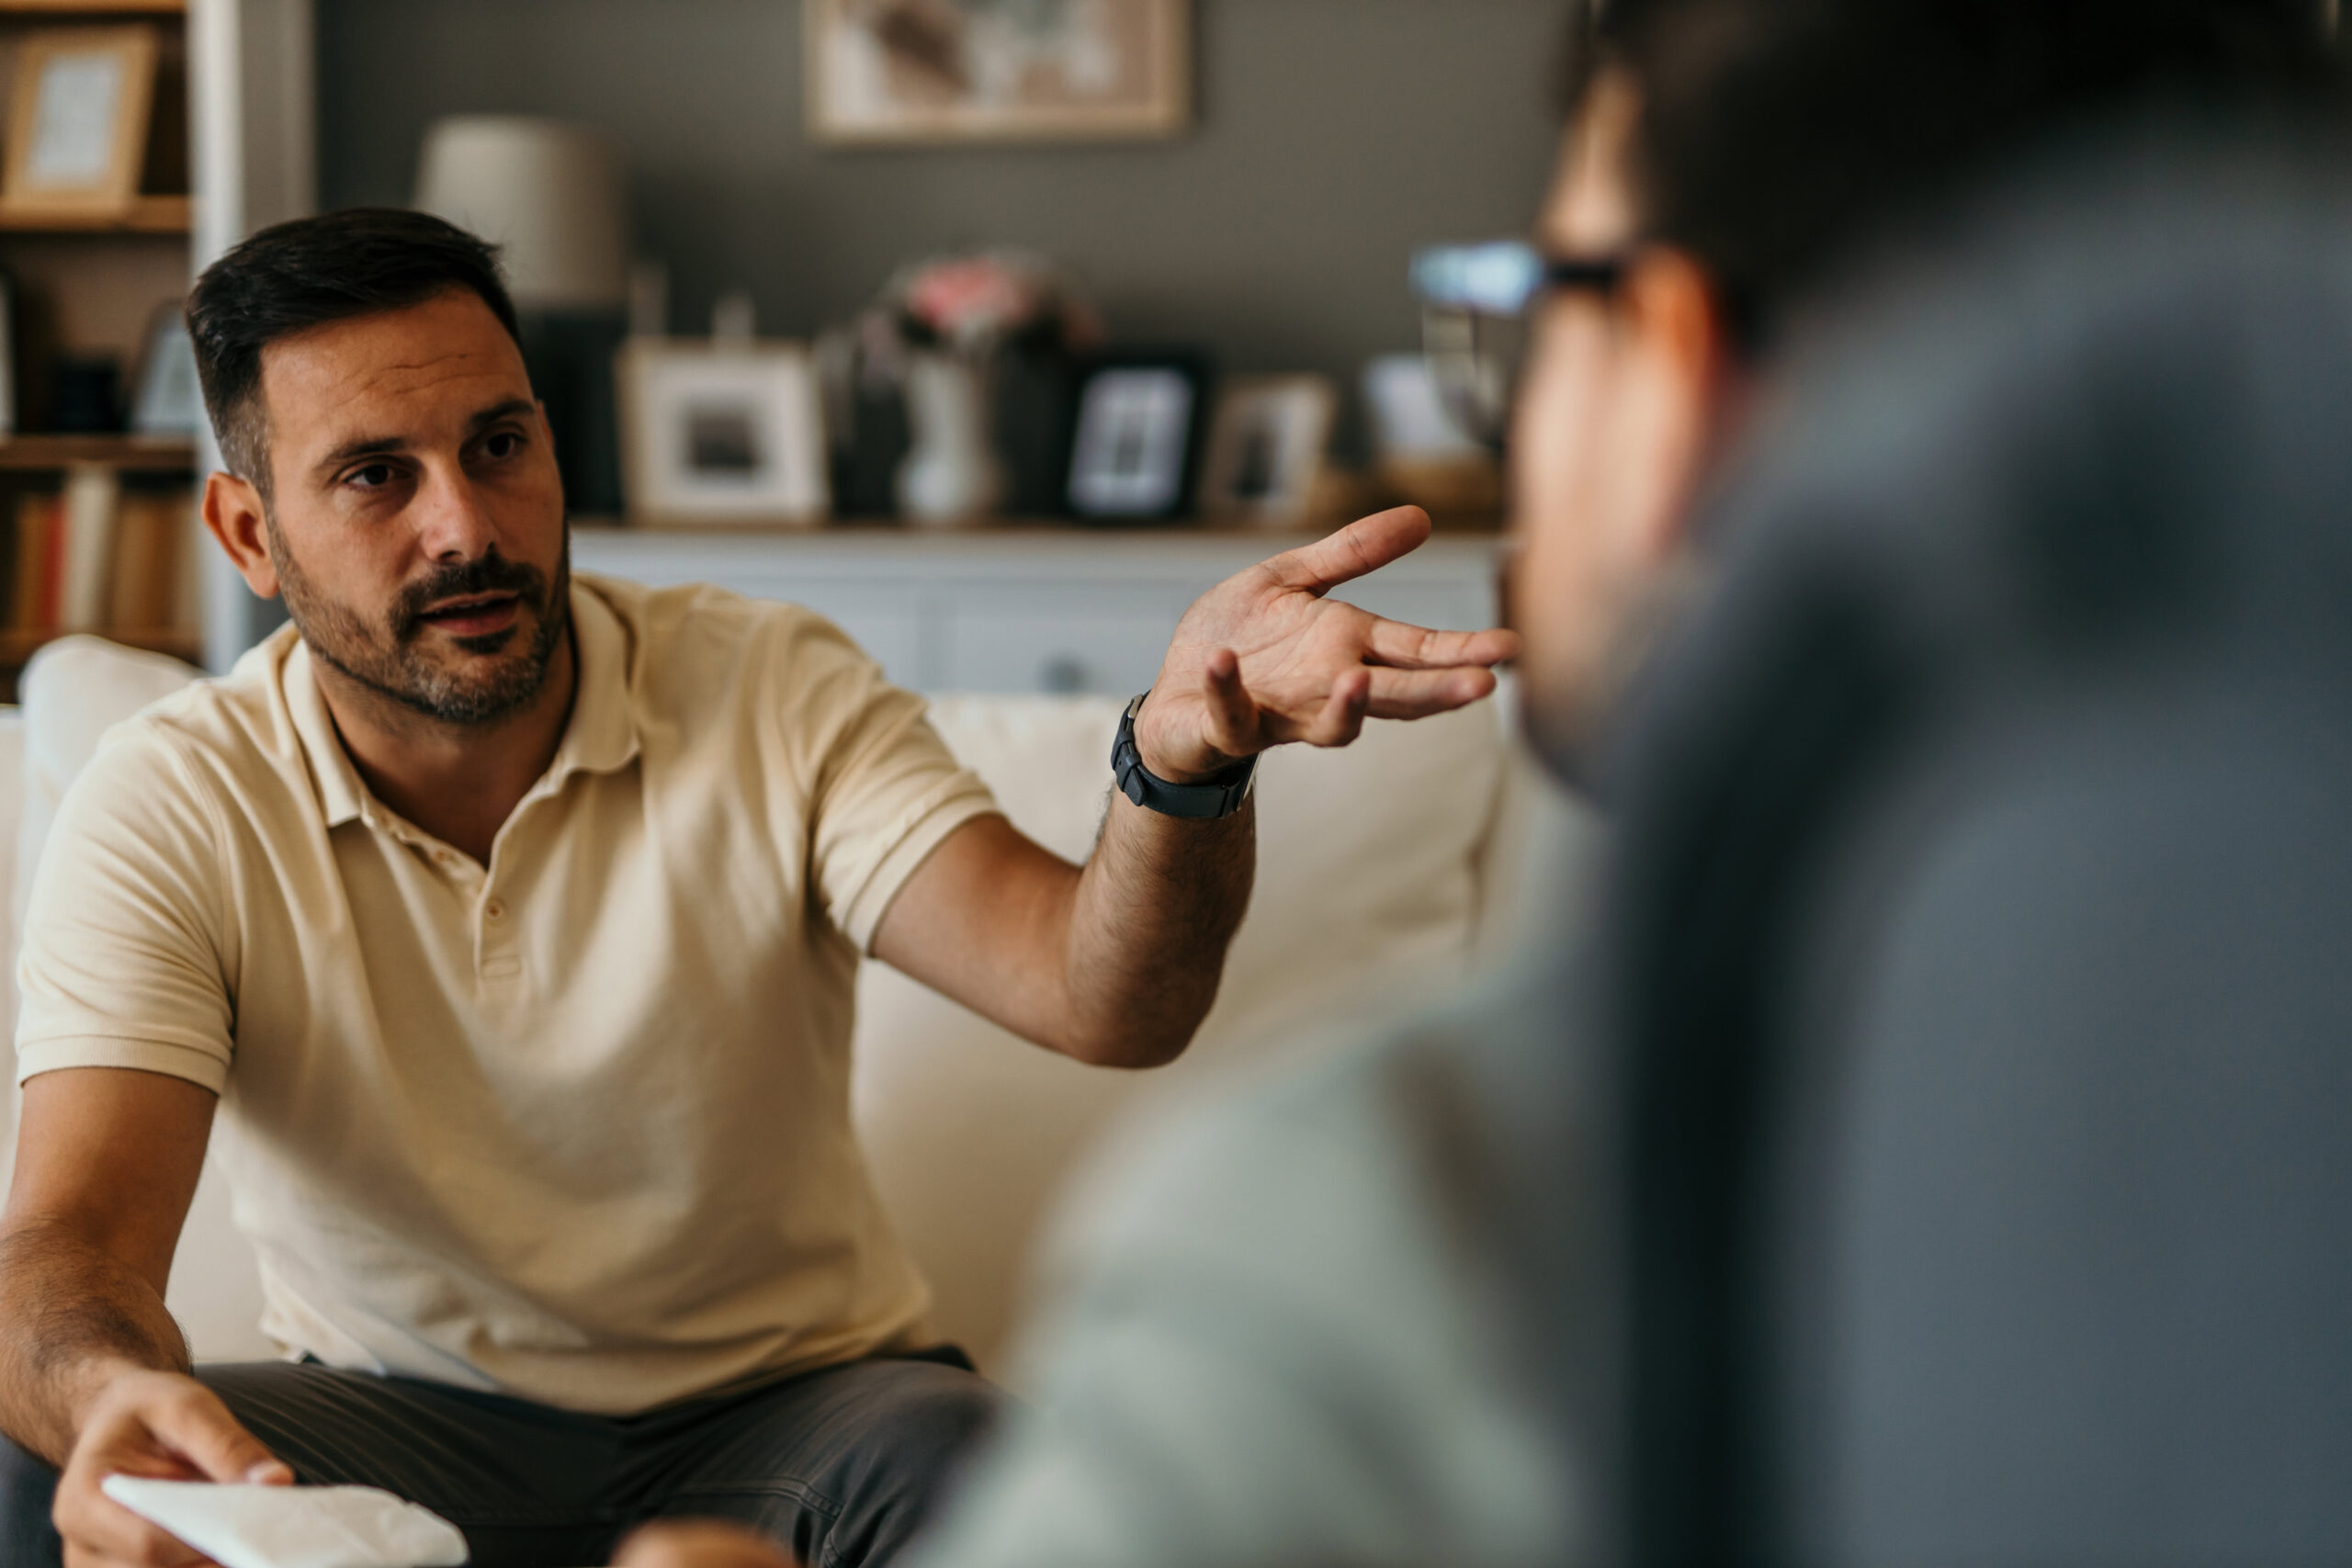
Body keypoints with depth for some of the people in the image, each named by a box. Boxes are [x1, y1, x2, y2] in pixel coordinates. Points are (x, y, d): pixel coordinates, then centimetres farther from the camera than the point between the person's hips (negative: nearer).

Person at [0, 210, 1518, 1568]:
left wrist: (1186, 756, -47)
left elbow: (1104, 999, -23)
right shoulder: (171, 811, -11)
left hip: (787, 1407, 0)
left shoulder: (770, 695, -10)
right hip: (404, 1421, 0)